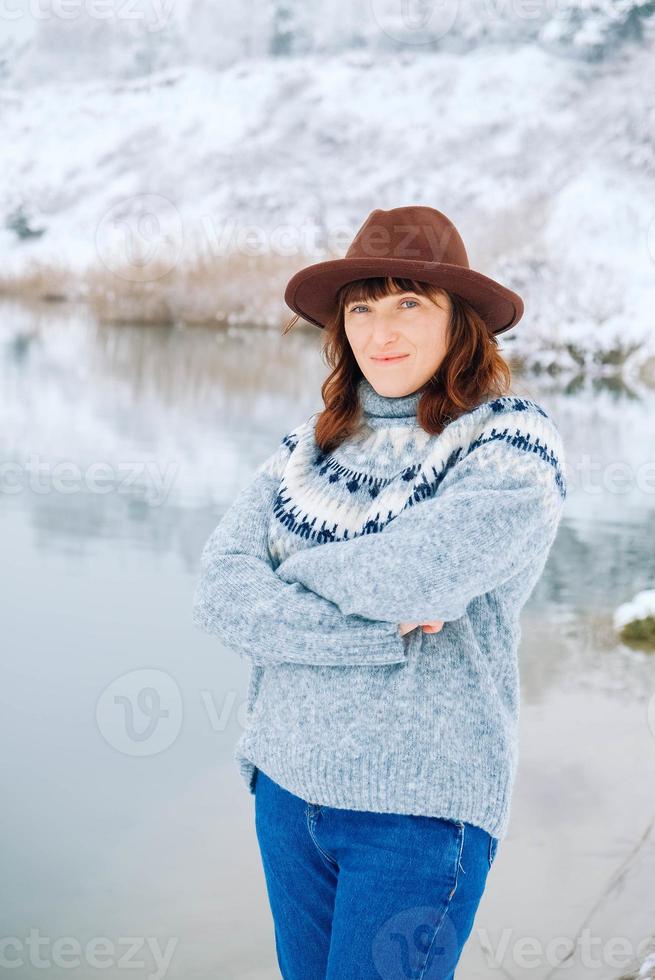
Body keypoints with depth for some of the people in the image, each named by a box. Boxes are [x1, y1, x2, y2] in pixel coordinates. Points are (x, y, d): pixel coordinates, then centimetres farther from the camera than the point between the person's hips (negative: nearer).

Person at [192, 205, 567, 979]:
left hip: (421, 807, -5)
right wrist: (382, 633, -18)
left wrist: (298, 568, -7)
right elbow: (219, 593, -7)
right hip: (288, 787, 5)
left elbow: (414, 575, -25)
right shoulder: (306, 449, 5)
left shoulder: (512, 450, -10)